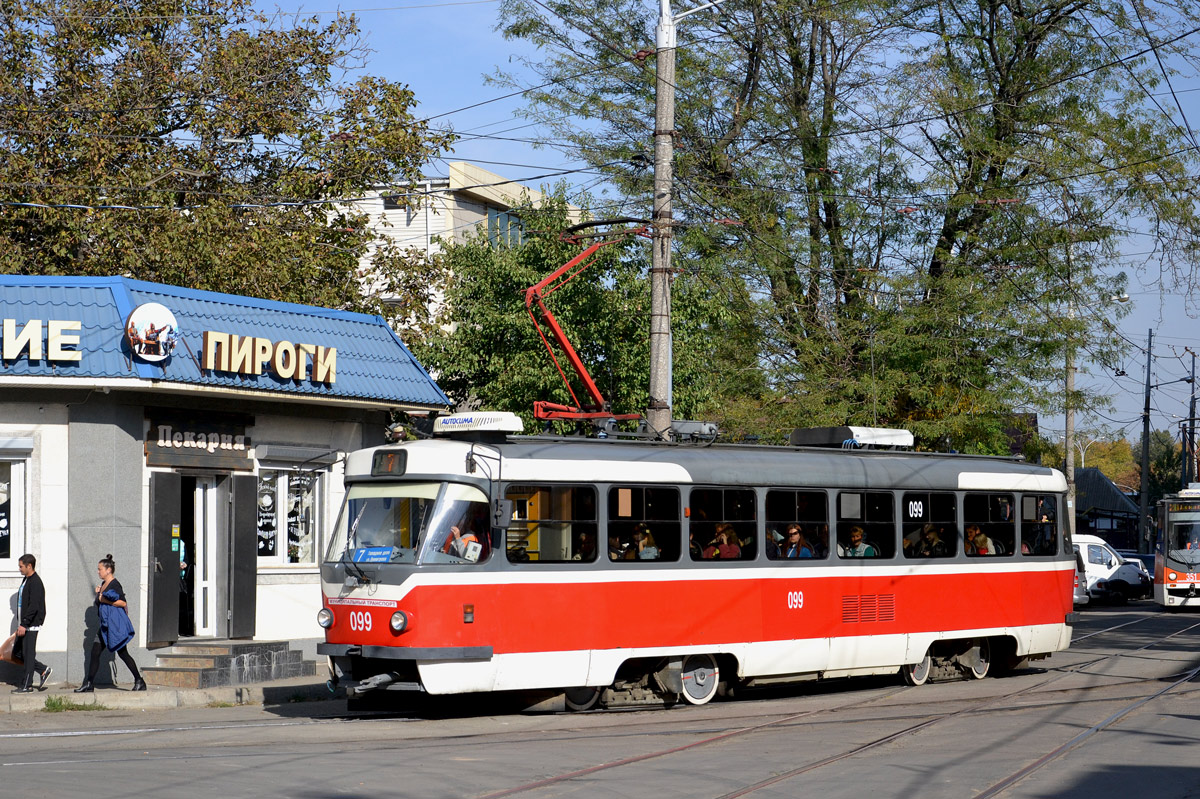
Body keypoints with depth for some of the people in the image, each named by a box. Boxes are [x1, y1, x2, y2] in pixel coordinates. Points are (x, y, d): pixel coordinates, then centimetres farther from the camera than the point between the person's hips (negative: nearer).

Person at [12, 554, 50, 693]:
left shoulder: (36, 583, -15)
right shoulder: (25, 580, 16)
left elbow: (33, 606, -21)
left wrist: (24, 624, -22)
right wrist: (20, 624, 19)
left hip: (31, 624, -10)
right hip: (24, 624, 10)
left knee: (28, 654, -5)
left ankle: (27, 686, 0)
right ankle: (43, 670, 19)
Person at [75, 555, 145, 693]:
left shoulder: (115, 584, -12)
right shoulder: (103, 584, 16)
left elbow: (123, 603, -20)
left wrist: (104, 600, -19)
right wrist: (98, 594, 7)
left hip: (115, 624, -9)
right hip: (105, 625, 9)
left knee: (122, 653, -4)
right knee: (95, 652, 3)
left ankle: (139, 682, 5)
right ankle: (88, 684, 4)